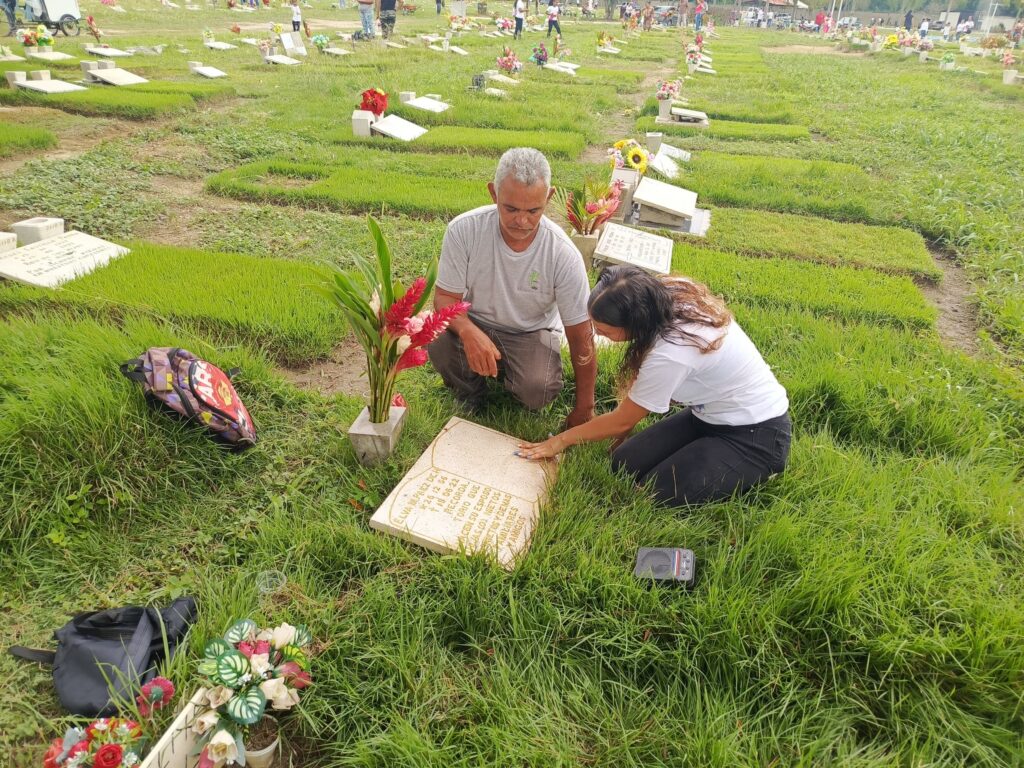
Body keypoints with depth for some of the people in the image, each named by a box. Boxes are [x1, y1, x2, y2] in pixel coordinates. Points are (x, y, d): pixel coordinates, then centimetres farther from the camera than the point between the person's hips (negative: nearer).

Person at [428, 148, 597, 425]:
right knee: (438, 340, -31)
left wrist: (584, 410, -12)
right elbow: (446, 297, -14)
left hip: (532, 333, 0)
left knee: (537, 392, -29)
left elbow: (581, 336, -17)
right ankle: (469, 392, 4)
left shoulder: (564, 254, -23)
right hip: (475, 323, 1)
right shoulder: (463, 230, -22)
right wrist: (469, 332, -39)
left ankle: (507, 372, 10)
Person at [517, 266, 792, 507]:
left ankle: (758, 472, 1)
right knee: (625, 464, -3)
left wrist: (562, 440, -5)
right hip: (710, 411, 8)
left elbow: (622, 421, -17)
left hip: (756, 435, -8)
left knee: (661, 493, -17)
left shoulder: (670, 354, -35)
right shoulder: (669, 292, -13)